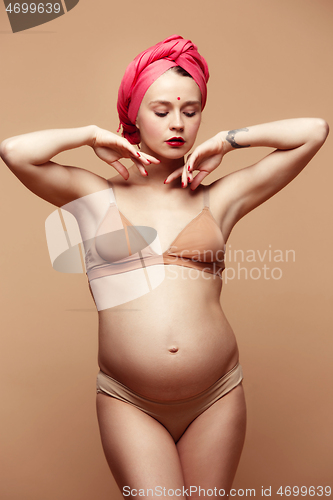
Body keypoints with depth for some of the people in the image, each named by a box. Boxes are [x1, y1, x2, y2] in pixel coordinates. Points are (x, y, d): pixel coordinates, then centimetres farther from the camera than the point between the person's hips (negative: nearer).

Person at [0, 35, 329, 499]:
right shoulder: (98, 196, 3)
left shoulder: (218, 198, 5)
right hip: (129, 402, -1)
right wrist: (96, 136, -1)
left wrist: (224, 142, 3)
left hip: (217, 397, 2)